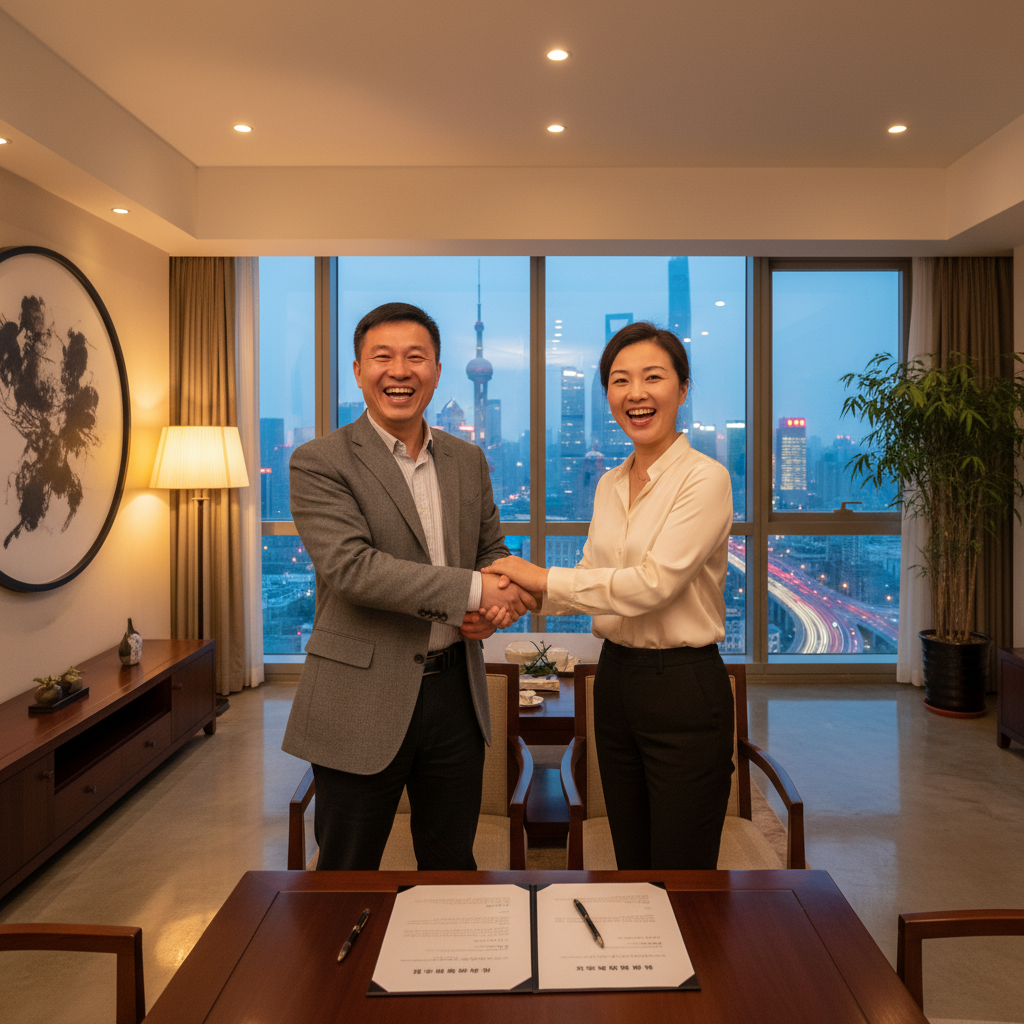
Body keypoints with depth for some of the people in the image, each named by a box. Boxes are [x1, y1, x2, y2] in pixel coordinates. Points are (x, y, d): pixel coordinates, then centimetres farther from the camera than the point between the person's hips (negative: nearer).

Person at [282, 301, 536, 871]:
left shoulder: (469, 461, 9)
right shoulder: (320, 462, -9)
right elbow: (350, 566, -21)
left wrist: (491, 607, -7)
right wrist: (472, 591, -23)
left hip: (455, 691, 5)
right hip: (364, 700, -4)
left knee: (453, 866, 20)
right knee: (349, 877, 14)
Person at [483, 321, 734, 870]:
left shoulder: (705, 479, -13)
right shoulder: (609, 485, 10)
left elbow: (653, 582, -22)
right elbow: (592, 576, 10)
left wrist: (542, 576, -17)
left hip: (684, 690, -7)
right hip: (615, 680, 7)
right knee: (629, 868, 19)